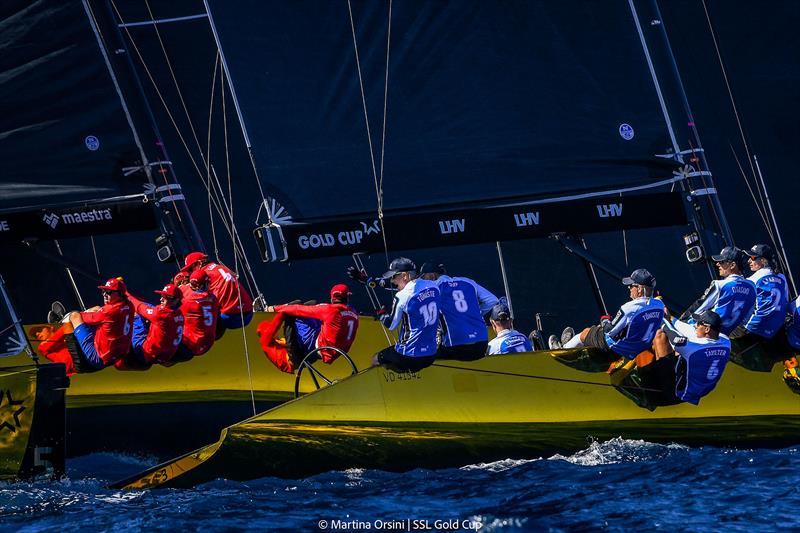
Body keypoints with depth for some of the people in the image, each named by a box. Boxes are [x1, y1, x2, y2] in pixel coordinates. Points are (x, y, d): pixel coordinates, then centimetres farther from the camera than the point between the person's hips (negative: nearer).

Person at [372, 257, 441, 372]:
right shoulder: (433, 287, 1)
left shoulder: (402, 296, -16)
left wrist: (381, 315, 17)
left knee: (375, 360, 17)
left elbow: (391, 325, -3)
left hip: (409, 357, -6)